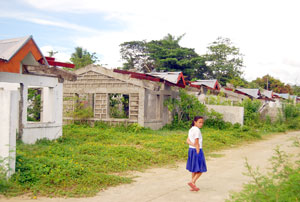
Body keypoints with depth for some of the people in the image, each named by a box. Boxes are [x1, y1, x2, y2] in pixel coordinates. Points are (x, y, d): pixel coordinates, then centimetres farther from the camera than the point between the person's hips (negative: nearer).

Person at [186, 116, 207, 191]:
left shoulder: (191, 129, 11)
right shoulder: (197, 130, -15)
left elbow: (188, 140, 5)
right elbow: (197, 143, -17)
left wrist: (192, 144, -13)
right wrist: (198, 152, -14)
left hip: (191, 149, 9)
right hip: (197, 150, -9)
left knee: (194, 169, 14)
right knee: (200, 169, 0)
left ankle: (193, 186, 17)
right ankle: (192, 182, -13)